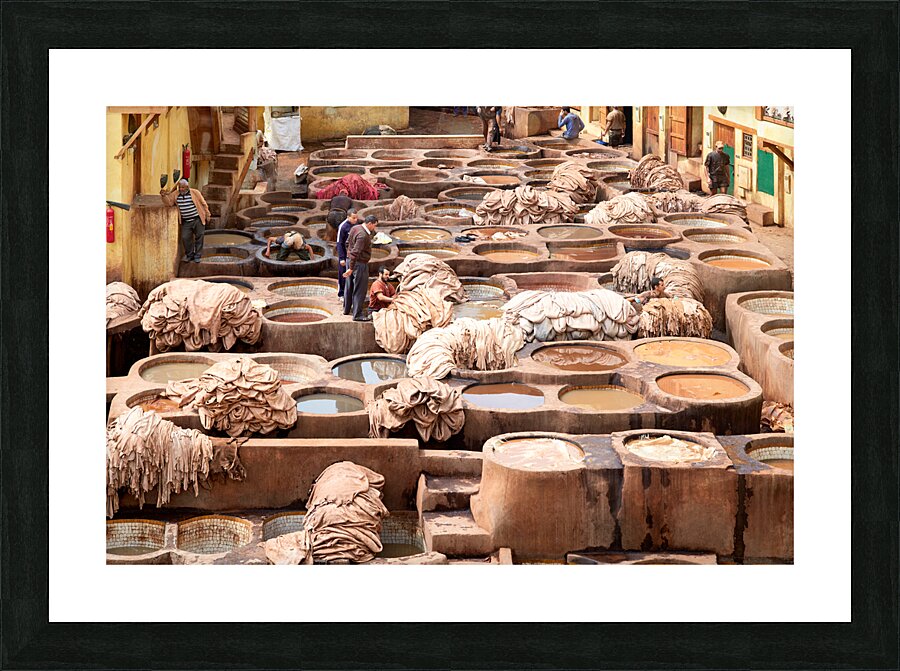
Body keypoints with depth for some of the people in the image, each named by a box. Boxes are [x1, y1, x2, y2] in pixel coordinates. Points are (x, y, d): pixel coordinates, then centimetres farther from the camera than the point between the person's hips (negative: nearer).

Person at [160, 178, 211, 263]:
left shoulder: (195, 193, -7)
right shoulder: (175, 194, 2)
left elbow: (204, 204, 0)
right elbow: (169, 203, -1)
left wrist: (207, 216, 3)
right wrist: (164, 196, -20)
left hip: (198, 220, -2)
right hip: (186, 222, 2)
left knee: (199, 237, 3)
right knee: (185, 238, -3)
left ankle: (197, 256, 17)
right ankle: (189, 255, 17)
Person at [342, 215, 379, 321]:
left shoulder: (355, 228, 6)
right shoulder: (363, 235, -24)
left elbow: (348, 243, 18)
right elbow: (356, 252, -28)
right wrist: (351, 268, -26)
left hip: (350, 260, 10)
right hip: (360, 263, -10)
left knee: (349, 286, 22)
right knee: (360, 289, -2)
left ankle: (347, 309, 36)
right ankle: (358, 314, 1)